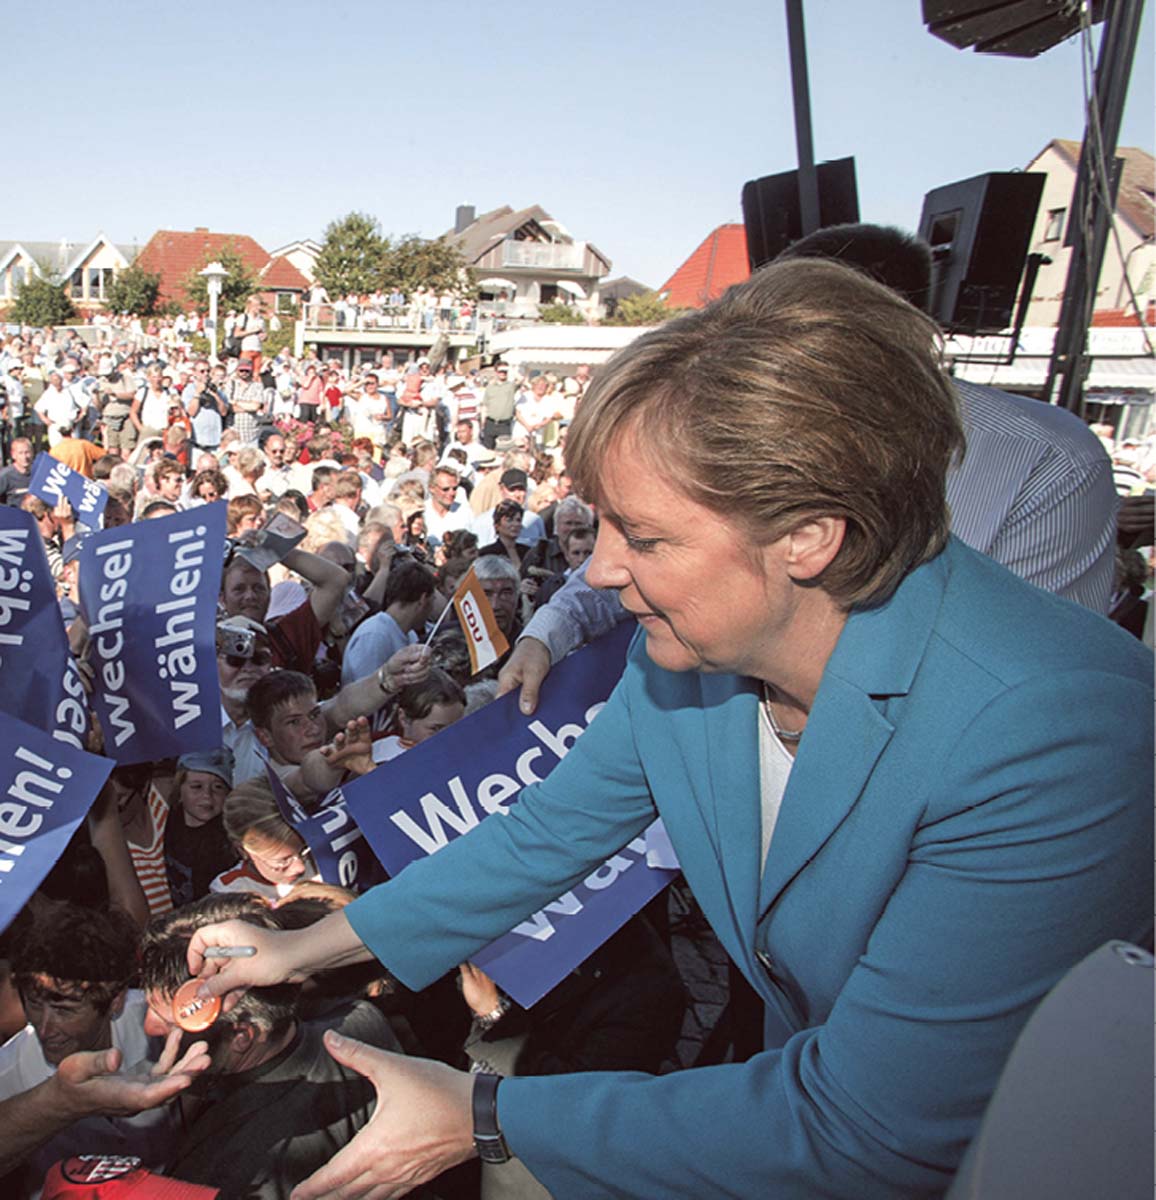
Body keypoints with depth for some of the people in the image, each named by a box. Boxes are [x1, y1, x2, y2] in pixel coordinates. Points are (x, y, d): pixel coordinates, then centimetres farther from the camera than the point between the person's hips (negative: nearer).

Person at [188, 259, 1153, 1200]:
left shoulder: (1057, 730, -33)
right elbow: (549, 829, 0)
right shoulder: (685, 652, -14)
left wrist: (480, 1120, -24)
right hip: (800, 1087, 4)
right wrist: (306, 947, 6)